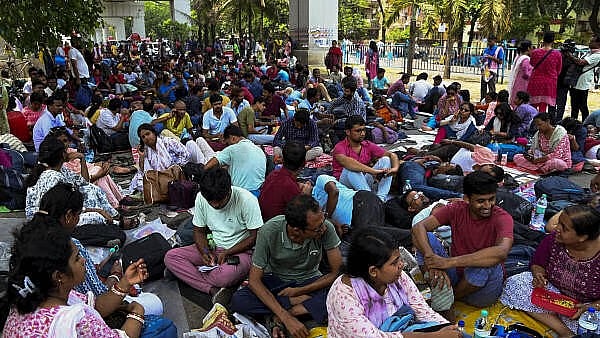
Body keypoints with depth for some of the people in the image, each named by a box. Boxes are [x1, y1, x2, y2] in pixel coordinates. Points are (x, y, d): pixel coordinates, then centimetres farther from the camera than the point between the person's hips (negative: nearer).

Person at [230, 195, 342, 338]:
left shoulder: (326, 228, -25)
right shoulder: (269, 231, -28)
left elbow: (337, 272, -15)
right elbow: (254, 280, -24)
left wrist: (298, 291, -19)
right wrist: (287, 318, -33)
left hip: (309, 281, 0)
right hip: (275, 279, 0)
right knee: (238, 301, -27)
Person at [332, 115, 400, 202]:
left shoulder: (368, 145, 6)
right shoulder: (340, 147, -11)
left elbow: (392, 155, 1)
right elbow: (346, 162, -34)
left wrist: (395, 168, -22)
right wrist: (373, 171, -42)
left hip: (364, 182, 5)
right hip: (345, 183, -5)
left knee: (385, 159, -10)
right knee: (351, 168, -34)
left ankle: (381, 198, -28)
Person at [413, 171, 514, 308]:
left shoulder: (502, 218, -15)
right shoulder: (456, 210, -5)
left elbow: (501, 252, -36)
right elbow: (419, 227, -16)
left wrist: (450, 262, -40)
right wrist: (431, 260, -36)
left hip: (484, 288, -2)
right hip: (456, 277, 3)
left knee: (486, 265, -36)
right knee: (427, 238, -15)